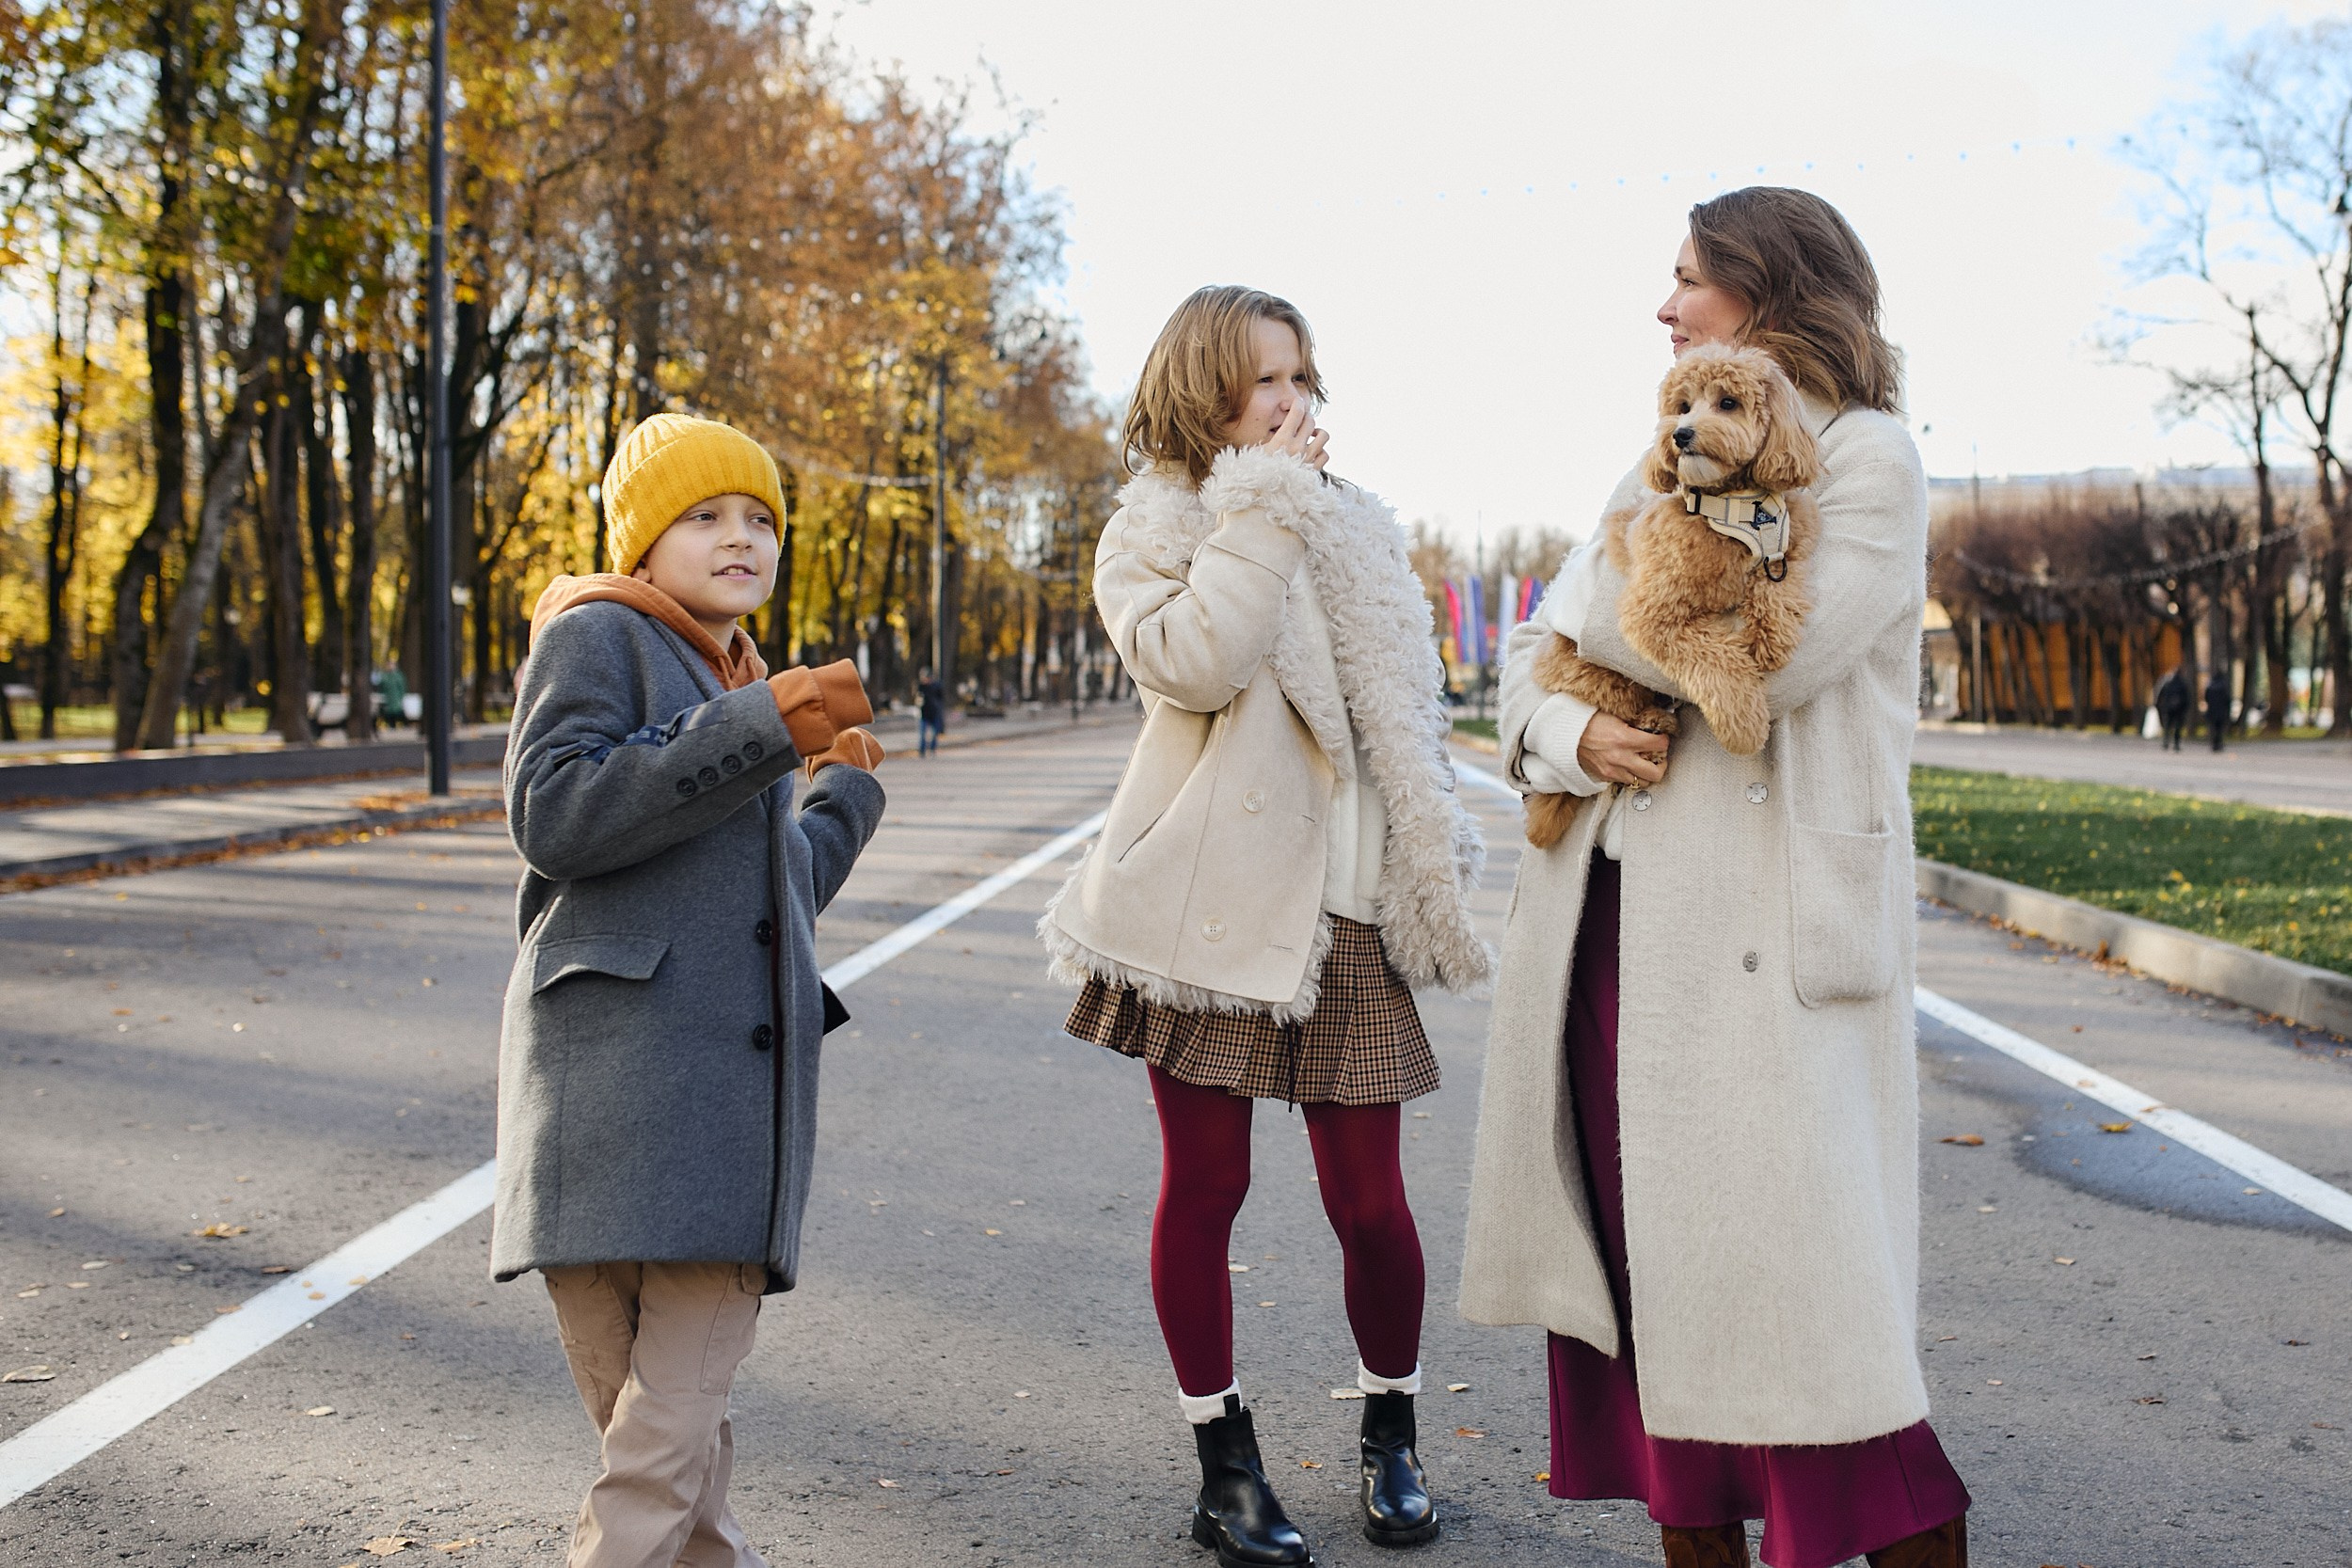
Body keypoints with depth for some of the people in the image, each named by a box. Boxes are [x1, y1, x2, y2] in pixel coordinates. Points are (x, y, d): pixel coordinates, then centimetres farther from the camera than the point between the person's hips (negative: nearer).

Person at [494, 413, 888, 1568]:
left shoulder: (743, 691, 27)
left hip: (730, 1097, 6)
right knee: (653, 1424, -9)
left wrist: (841, 792, 38)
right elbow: (554, 812, -14)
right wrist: (762, 729, -15)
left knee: (677, 1431, -2)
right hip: (616, 1077, -6)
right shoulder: (597, 635, 5)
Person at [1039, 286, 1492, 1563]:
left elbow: (1405, 716, 20)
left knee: (1368, 1199, 2)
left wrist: (1436, 885, 15)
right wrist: (1263, 509, -13)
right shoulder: (1154, 527, 2)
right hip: (1208, 896, -3)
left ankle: (1390, 1432, 24)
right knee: (1203, 1185, 3)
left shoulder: (1356, 528, 15)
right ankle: (1225, 1458, 18)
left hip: (1339, 903, 3)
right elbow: (1189, 664, -18)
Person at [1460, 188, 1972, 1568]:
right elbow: (1537, 653, 15)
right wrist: (1572, 731, -7)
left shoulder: (1868, 461, -2)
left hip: (1769, 929, -7)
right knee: (1644, 1259, 10)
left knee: (1795, 1283, -8)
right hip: (1618, 914, 7)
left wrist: (1622, 593, -3)